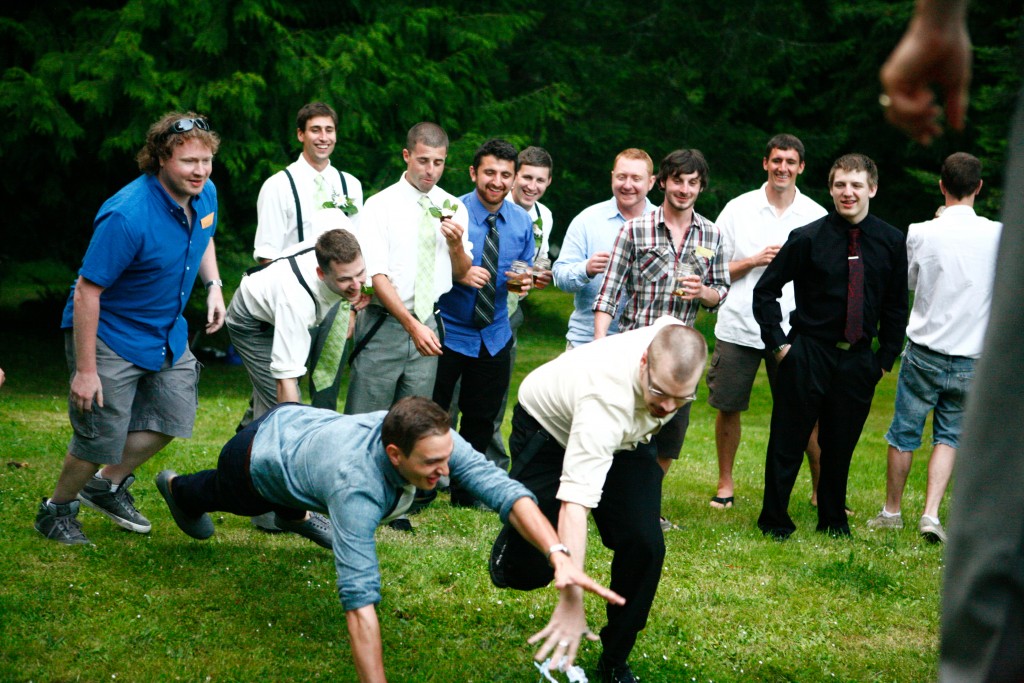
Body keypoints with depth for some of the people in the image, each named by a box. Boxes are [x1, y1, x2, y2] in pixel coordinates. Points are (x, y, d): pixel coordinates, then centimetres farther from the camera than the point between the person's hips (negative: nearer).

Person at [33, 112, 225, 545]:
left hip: (166, 331, 8)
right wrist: (85, 370, -25)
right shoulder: (127, 216, -31)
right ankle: (57, 510, 23)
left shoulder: (205, 195, -7)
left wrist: (213, 286, -1)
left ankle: (107, 485, 36)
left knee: (172, 416, 14)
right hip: (109, 335, -8)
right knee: (102, 438, -3)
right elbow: (87, 291, -27)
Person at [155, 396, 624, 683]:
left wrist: (560, 557, -61)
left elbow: (505, 491, -45)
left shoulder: (434, 440, -37)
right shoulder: (357, 485, -52)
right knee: (223, 495, 33)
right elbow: (359, 599, -56)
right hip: (258, 457, -3)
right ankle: (179, 489, 66)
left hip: (304, 421, 3)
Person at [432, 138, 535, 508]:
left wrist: (523, 281, -12)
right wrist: (459, 273, -27)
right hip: (448, 331, -4)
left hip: (495, 336, 4)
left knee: (482, 418, 13)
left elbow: (525, 271, 11)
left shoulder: (522, 221, 4)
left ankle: (465, 491, 28)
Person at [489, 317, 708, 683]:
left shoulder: (679, 342, -29)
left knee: (644, 544, -14)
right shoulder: (605, 401, -47)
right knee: (532, 567, -10)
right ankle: (509, 546, 29)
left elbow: (666, 321, -1)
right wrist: (571, 601, -60)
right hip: (549, 428, -5)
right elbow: (575, 502, -53)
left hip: (627, 440, 5)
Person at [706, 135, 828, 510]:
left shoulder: (817, 216, 5)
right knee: (728, 408, 6)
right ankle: (725, 484, 23)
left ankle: (821, 490, 9)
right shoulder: (738, 209, 4)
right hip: (738, 328, 1)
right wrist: (755, 260, -10)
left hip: (793, 332, 0)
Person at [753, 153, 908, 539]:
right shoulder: (808, 239, -7)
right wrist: (778, 344, -5)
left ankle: (833, 521, 28)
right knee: (788, 443, 3)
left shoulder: (891, 242, 2)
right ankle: (774, 522, 16)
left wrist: (886, 357, 7)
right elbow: (766, 291, 0)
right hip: (807, 355, -2)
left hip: (859, 359, 3)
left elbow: (896, 305, 11)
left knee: (841, 446, 12)